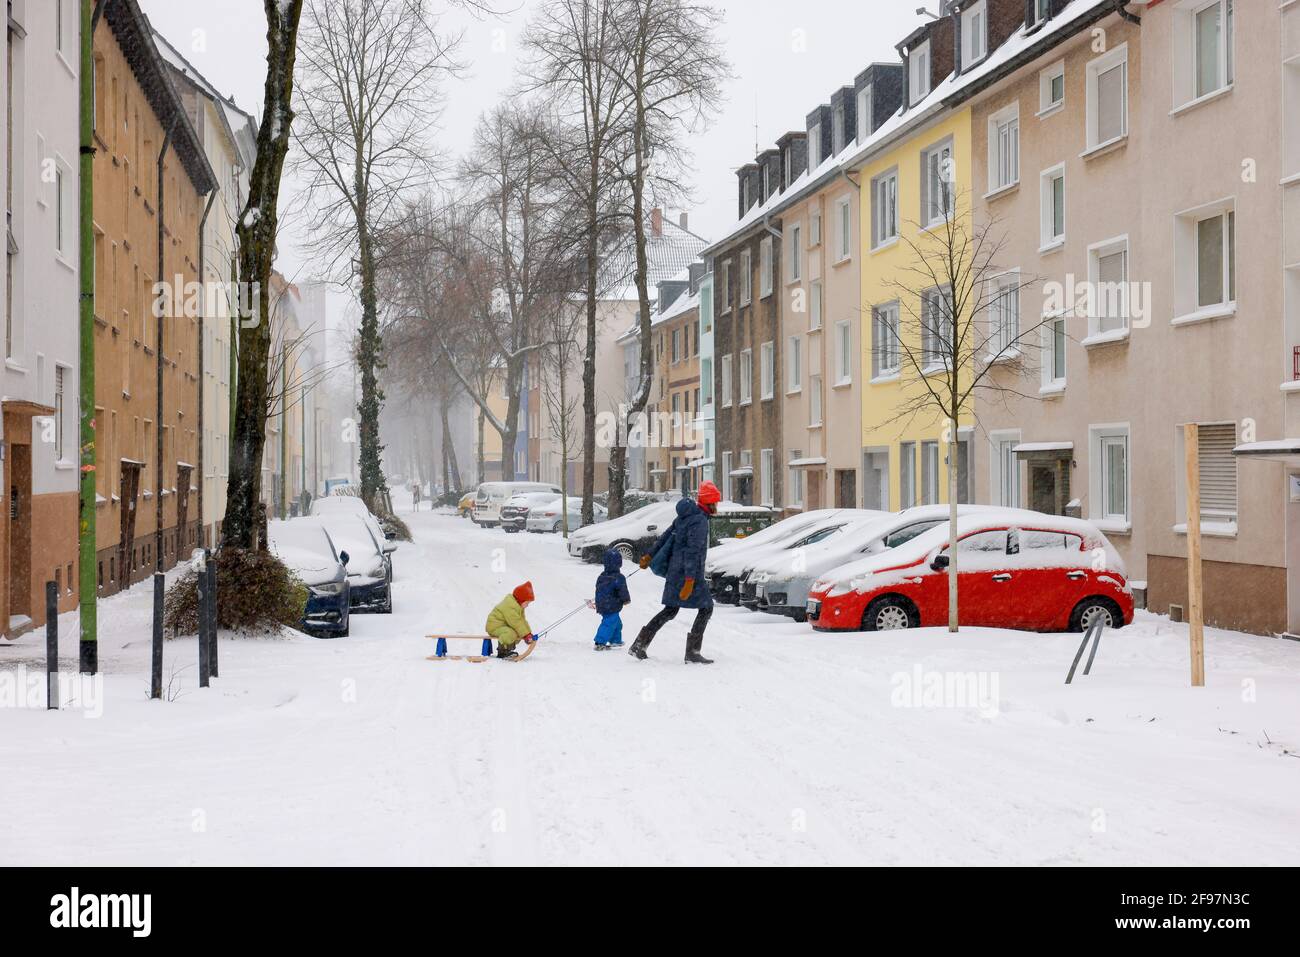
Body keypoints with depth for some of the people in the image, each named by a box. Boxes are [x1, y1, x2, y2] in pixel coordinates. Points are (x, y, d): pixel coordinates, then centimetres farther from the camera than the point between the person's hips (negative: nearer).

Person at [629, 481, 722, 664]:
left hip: (674, 571, 9)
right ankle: (692, 653, 1)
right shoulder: (700, 521, -16)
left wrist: (649, 556, 27)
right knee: (706, 608, 3)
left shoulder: (685, 516, 12)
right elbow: (693, 551, -23)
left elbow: (665, 536, 19)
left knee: (670, 611, 15)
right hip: (690, 573, -9)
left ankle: (639, 645, 12)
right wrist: (690, 581, -26)